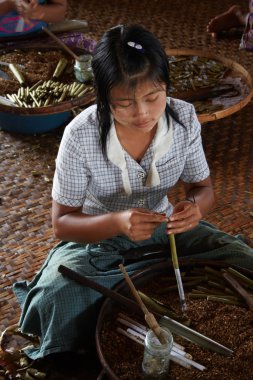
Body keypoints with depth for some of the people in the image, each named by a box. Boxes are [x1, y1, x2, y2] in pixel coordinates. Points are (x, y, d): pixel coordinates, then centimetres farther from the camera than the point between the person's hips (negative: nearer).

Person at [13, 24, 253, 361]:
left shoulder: (184, 118, -15)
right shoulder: (81, 136, -24)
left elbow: (203, 188, -1)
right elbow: (62, 223, -15)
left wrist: (195, 205, -27)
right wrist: (117, 222, -36)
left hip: (163, 230, 4)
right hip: (97, 239, -3)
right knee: (61, 297, -35)